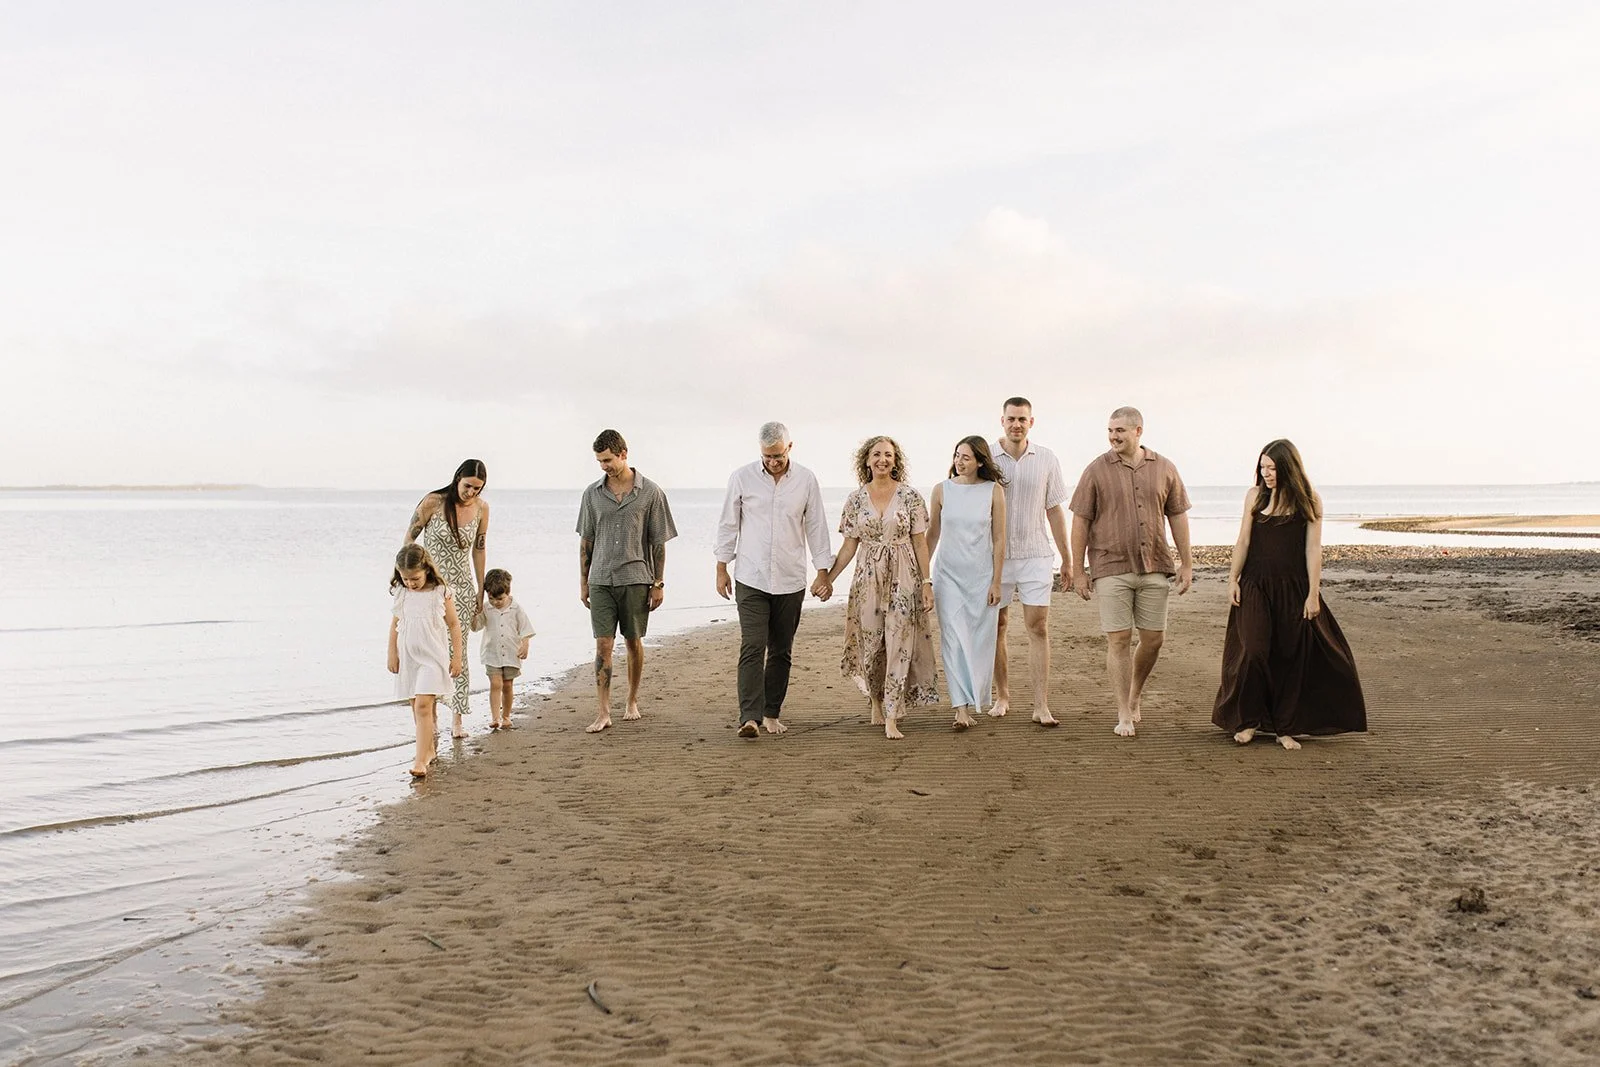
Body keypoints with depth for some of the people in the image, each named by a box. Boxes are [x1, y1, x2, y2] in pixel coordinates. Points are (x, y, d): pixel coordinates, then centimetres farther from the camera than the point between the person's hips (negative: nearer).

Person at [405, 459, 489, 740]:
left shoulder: (482, 508, -2)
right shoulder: (433, 502, -13)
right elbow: (409, 538, -2)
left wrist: (480, 592, 12)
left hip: (461, 587, 2)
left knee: (458, 651, 0)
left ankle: (458, 718, 6)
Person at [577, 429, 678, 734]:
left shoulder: (650, 492, -2)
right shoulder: (592, 494, 5)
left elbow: (658, 542, 0)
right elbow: (586, 541, 11)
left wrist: (659, 583, -3)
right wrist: (583, 582, 8)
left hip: (636, 579, -1)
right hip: (601, 580, 1)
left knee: (633, 642, 9)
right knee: (603, 644, -5)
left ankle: (632, 701, 26)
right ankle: (603, 712, -5)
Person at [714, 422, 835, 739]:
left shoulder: (806, 480, 2)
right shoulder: (741, 477, -2)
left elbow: (816, 528, 6)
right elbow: (728, 525, 5)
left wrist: (823, 572, 3)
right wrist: (721, 569, 4)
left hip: (790, 581, 2)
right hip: (751, 580, -2)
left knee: (781, 651, 9)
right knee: (752, 648, -12)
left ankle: (772, 713, 20)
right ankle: (750, 717, -16)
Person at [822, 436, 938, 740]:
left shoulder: (910, 497, -1)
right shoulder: (856, 500, 4)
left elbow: (920, 543, 0)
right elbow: (849, 546, 7)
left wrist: (927, 583, -4)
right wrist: (828, 579, 2)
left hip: (903, 579, -2)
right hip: (868, 578, 2)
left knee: (899, 645, -5)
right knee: (870, 645, 5)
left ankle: (891, 719, -3)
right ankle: (876, 701, 30)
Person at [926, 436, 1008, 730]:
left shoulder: (994, 491, -2)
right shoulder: (942, 490, 1)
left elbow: (999, 539, -1)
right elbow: (932, 534, 9)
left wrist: (996, 582, -4)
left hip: (982, 575, 0)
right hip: (949, 574, 0)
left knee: (980, 641, 5)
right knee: (953, 640, -8)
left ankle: (973, 699, 22)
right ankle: (961, 708, -11)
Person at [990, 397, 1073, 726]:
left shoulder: (1046, 460, 3)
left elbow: (1054, 511, 9)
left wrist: (1067, 558, 9)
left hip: (1035, 556, 0)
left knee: (1038, 628, -5)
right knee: (996, 628, 8)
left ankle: (1041, 706, -3)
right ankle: (1002, 696, 23)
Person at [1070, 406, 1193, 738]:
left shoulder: (1164, 469, 7)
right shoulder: (1096, 470, 0)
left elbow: (1178, 517, 11)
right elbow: (1080, 521, 1)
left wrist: (1186, 564, 8)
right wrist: (1078, 570, -2)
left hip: (1154, 568, 3)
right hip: (1111, 569, -2)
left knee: (1153, 639, 6)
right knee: (1118, 640, -3)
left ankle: (1135, 696, 30)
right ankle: (1124, 714, 6)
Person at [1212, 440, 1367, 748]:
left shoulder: (1308, 501, -1)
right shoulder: (1255, 495, 3)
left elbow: (1313, 549, -2)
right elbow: (1243, 541, 6)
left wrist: (1313, 593, -6)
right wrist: (1233, 580, 2)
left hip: (1293, 588, 0)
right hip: (1256, 586, 1)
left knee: (1292, 657, 4)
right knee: (1253, 651, -9)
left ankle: (1285, 727, 15)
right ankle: (1248, 720, 6)